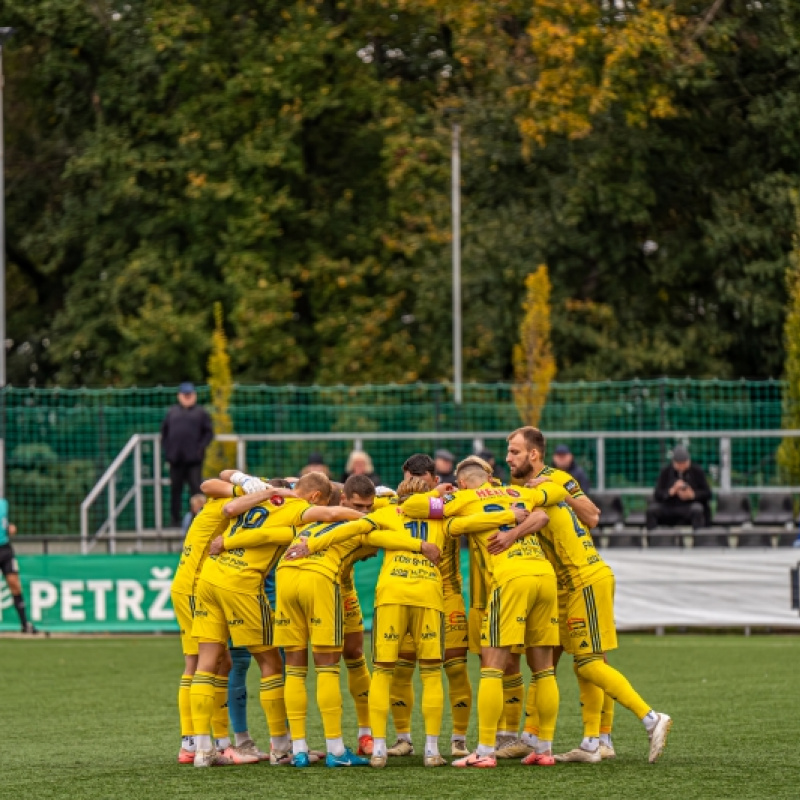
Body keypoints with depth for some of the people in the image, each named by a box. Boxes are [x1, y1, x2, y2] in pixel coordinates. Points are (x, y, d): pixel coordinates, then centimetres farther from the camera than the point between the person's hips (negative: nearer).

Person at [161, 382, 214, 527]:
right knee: (175, 489, 5)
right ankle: (174, 519, 11)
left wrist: (200, 448, -8)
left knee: (196, 488, -8)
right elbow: (164, 432, 17)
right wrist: (167, 449, 5)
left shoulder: (200, 412, 7)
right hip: (176, 459, 3)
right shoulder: (172, 412, 14)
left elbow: (209, 432, 5)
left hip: (193, 460, -3)